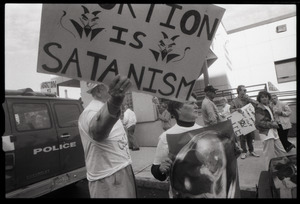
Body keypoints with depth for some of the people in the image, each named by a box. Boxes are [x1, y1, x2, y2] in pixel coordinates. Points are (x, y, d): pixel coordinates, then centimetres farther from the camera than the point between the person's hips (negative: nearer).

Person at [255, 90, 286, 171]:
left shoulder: (268, 106, 14)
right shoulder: (259, 108, -13)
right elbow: (259, 122, -19)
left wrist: (275, 123, 6)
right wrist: (272, 124, -16)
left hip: (273, 132, 9)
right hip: (266, 133, -9)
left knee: (281, 152, 16)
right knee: (270, 155, -2)